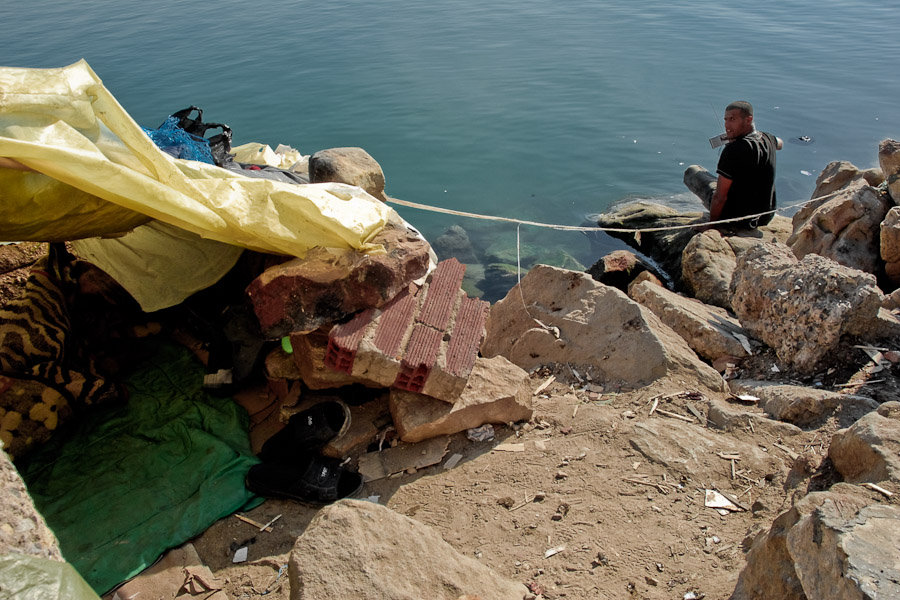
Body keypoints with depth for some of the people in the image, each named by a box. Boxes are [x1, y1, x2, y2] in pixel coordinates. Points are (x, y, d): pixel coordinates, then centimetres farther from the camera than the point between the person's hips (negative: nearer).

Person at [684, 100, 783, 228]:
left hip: (736, 219, -7)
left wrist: (711, 222, -10)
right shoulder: (767, 139, -3)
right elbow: (780, 144, 27)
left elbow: (720, 197, -24)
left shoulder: (734, 149, -27)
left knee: (691, 171, 9)